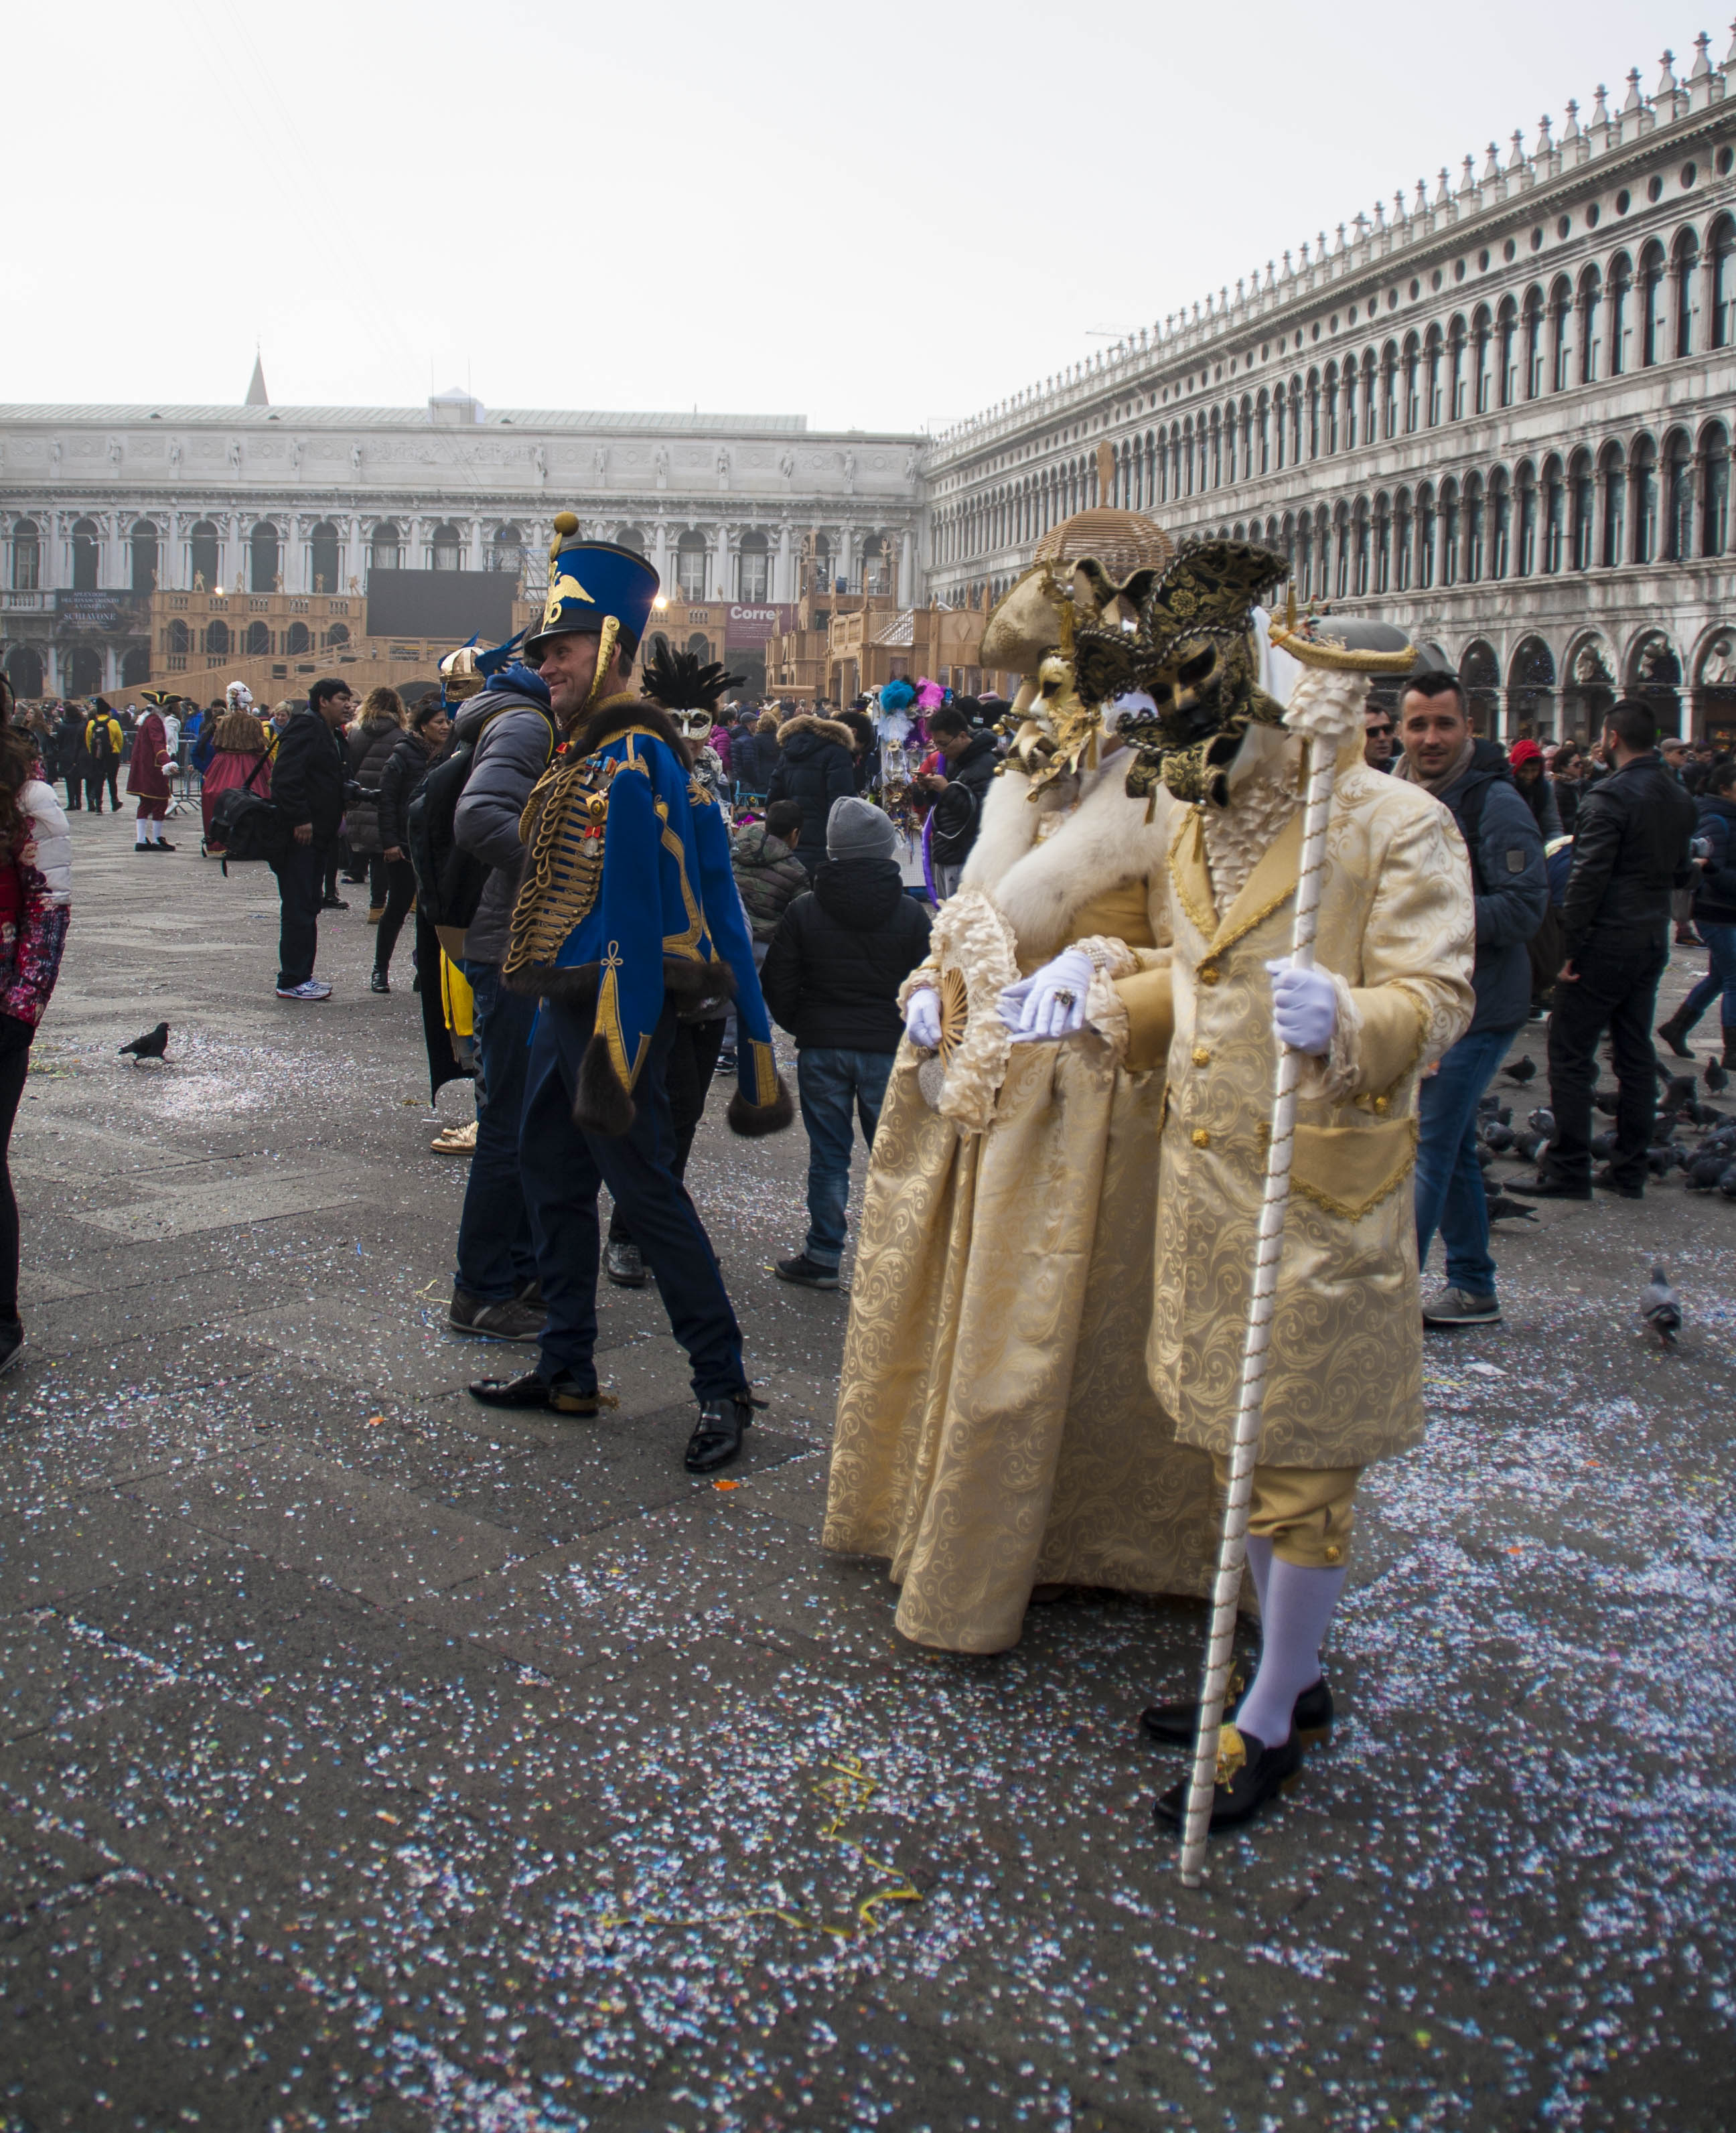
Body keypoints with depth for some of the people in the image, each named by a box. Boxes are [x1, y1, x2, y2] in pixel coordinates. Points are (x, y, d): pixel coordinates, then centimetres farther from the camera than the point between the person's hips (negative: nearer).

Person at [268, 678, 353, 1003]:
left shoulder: (332, 735, 20)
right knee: (299, 909, -7)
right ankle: (292, 981, -2)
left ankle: (301, 976, 20)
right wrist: (299, 819, -24)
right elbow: (285, 776, -21)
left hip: (318, 835, 10)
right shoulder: (306, 727, -11)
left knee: (308, 907, 13)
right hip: (300, 835, -10)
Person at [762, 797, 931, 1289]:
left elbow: (777, 984, 1)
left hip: (821, 1048, 0)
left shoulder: (804, 910, -2)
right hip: (889, 1049, 0)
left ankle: (822, 1257, 10)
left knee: (827, 1156, 6)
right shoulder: (910, 914, -3)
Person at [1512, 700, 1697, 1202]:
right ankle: (1630, 1169, 18)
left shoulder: (1609, 797, -17)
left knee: (1570, 1053, -2)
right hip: (1654, 940, 8)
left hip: (1607, 943, -8)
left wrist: (1570, 948, -15)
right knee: (1635, 1053, 12)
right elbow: (1680, 874, 19)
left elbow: (1587, 880, -20)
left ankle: (1568, 1169, -1)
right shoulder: (1678, 797, 9)